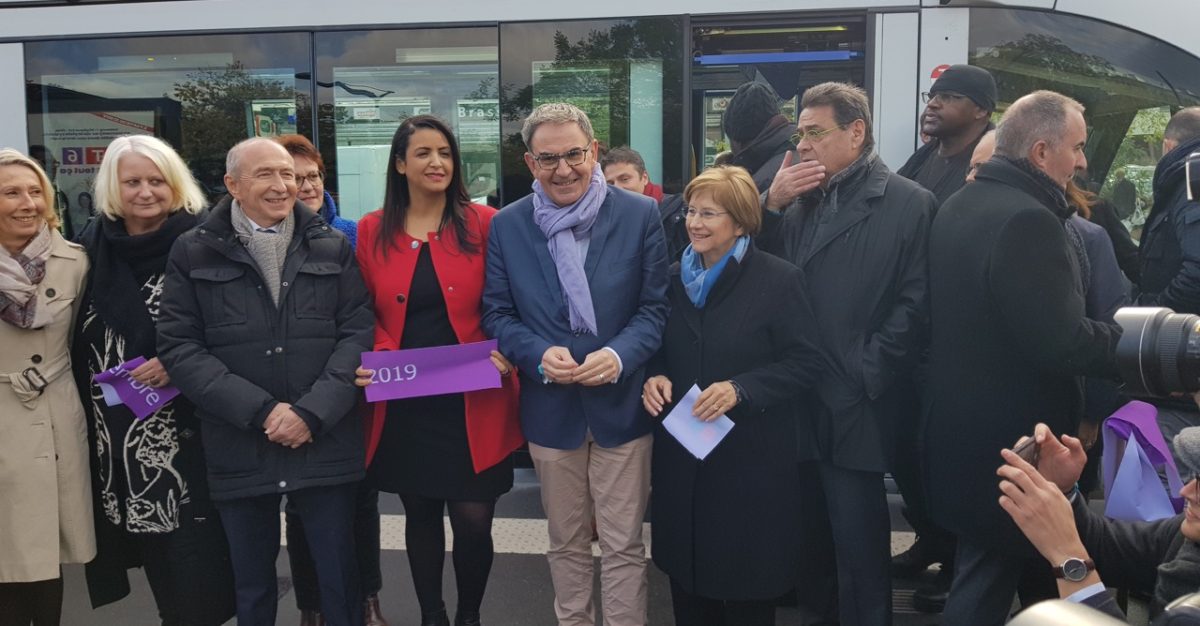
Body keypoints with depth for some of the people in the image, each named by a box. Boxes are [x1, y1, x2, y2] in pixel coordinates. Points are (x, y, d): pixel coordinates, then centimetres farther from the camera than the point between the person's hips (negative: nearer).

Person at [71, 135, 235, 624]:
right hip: (118, 429, 4)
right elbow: (78, 339, 15)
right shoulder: (93, 247, 7)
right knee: (154, 546, 10)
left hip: (187, 424, -4)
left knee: (195, 556, -2)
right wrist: (89, 398, 8)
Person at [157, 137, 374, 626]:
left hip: (325, 444, 0)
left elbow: (358, 332, 0)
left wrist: (313, 412, -12)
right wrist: (260, 411, -12)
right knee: (251, 584, 15)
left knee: (339, 576, 9)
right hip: (239, 448, 0)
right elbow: (178, 346, -4)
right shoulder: (194, 252, 2)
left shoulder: (331, 247, 5)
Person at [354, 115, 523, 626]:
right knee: (420, 516, 13)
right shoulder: (373, 231, 3)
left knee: (473, 519, 0)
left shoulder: (484, 224, -2)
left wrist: (506, 353, -16)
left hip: (473, 402, -2)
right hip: (403, 404, 2)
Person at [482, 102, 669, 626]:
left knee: (623, 545, 6)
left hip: (621, 403, -2)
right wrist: (538, 355, -16)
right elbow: (497, 312, 2)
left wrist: (620, 355, -22)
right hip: (549, 407, 2)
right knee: (566, 542, 17)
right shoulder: (508, 225, 1)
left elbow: (656, 306, -4)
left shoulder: (640, 215, -4)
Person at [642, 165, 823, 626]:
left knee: (747, 589, 8)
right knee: (686, 572, 15)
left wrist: (740, 389, -23)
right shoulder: (674, 277, 7)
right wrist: (655, 378, -7)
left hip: (751, 460, -5)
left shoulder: (779, 280, -10)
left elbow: (804, 362, -11)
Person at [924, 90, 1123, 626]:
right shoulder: (1027, 220, -23)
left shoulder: (958, 206, 7)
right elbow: (1064, 342, -25)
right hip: (1014, 445, -9)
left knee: (981, 580, 21)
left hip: (960, 432, 9)